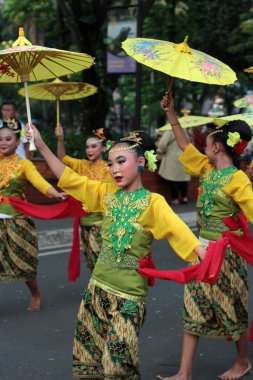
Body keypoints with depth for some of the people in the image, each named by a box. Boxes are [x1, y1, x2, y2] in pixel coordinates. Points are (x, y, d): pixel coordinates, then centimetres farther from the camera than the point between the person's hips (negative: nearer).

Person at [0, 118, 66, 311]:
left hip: (16, 220, -3)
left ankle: (35, 293, 32)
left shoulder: (24, 164, -5)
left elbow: (39, 181, -23)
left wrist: (56, 193, -38)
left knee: (22, 261, 5)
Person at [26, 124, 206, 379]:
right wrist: (41, 146, -2)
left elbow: (178, 230, -23)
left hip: (128, 295, -5)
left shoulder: (153, 202, -11)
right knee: (89, 353, 15)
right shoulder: (108, 194, 5)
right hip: (98, 286, 6)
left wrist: (208, 259, -39)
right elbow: (69, 179, 4)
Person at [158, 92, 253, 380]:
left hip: (226, 251, -7)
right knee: (194, 307, 6)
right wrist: (171, 113, 10)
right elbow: (184, 145, 13)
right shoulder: (208, 170, 6)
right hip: (203, 247, 7)